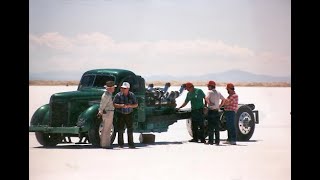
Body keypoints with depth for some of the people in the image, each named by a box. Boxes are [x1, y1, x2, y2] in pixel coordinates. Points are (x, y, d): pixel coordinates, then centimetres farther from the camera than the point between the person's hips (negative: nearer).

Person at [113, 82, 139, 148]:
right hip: (120, 114, -2)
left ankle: (131, 144, 8)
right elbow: (114, 104, -7)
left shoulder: (132, 95, 0)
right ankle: (120, 144, 8)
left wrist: (129, 106, -17)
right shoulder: (118, 95, -6)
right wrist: (121, 105, -24)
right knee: (120, 129, -1)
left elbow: (136, 105, 2)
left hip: (129, 114, 2)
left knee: (130, 129, 1)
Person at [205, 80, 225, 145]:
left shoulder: (210, 92, -8)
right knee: (217, 127, 8)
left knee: (210, 126, -3)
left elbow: (206, 98, -26)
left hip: (211, 111, -6)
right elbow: (223, 99, 17)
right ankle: (217, 141, 9)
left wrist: (209, 103, -11)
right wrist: (220, 106, 15)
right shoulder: (218, 93, 12)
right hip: (217, 111, 6)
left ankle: (210, 141, -3)